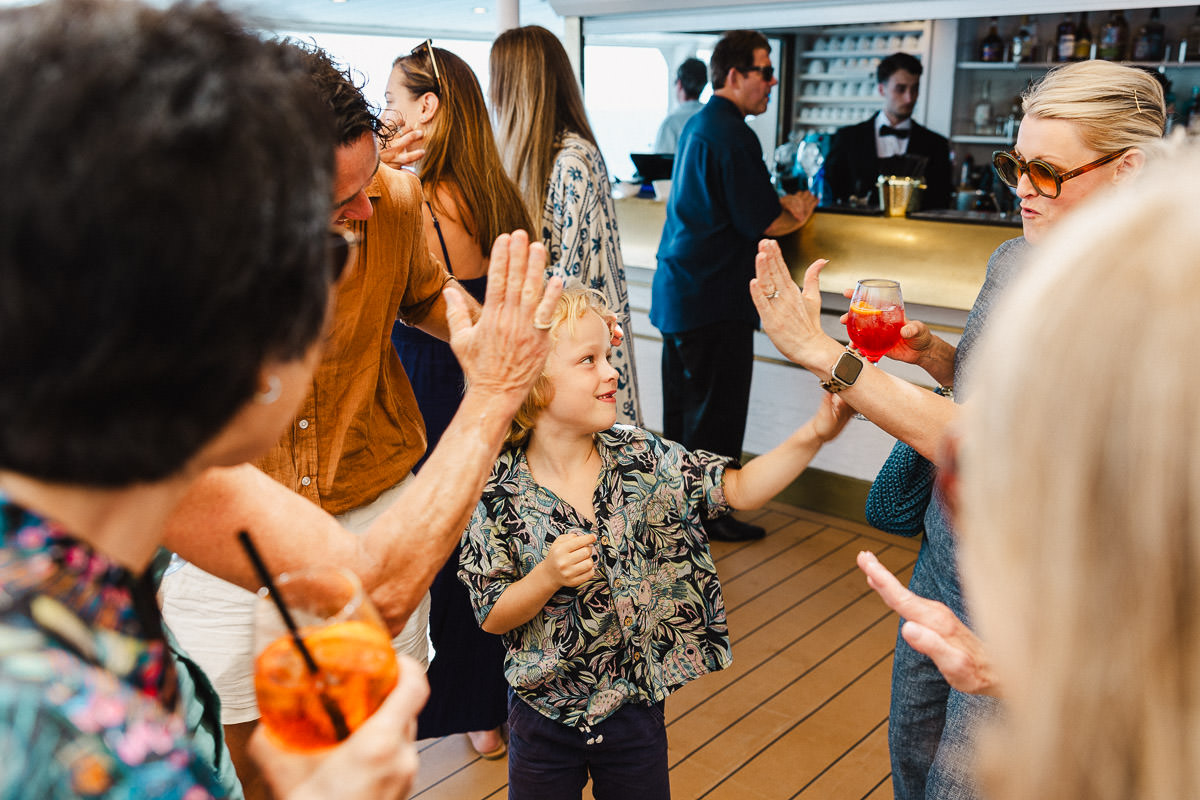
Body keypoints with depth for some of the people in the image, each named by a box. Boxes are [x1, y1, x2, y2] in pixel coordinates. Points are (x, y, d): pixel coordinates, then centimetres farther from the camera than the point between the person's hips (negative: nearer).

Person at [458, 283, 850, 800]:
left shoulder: (643, 458, -11)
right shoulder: (498, 492, -18)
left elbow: (740, 489, -9)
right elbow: (492, 617, -12)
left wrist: (814, 434, -20)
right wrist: (548, 577, -29)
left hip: (636, 705, 2)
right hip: (545, 713, -2)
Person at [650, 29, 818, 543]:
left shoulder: (698, 125, 15)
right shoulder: (732, 134, -17)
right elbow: (759, 222, -17)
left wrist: (785, 205, 9)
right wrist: (796, 216, 2)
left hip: (677, 289, 10)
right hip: (714, 298, -10)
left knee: (683, 406, 17)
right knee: (716, 409, 1)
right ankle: (708, 514, 13)